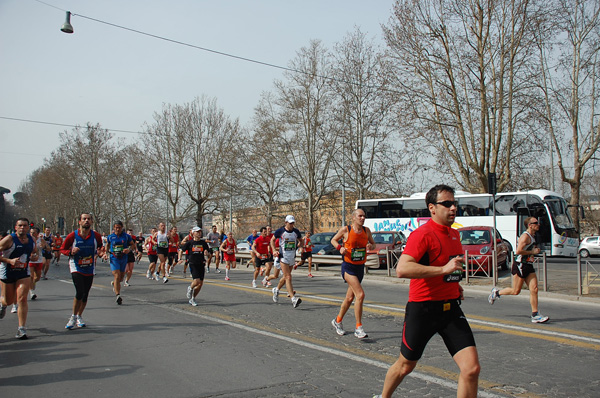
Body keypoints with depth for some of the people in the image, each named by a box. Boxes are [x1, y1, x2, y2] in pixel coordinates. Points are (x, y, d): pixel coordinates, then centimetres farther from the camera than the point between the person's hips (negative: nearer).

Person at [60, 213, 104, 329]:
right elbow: (63, 249, 2)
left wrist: (100, 252, -9)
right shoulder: (73, 236, -9)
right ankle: (73, 317, 2)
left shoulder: (96, 236, -3)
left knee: (85, 296, 9)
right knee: (80, 292, -17)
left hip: (89, 269, 3)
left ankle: (79, 317, 29)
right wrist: (71, 252, -19)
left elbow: (100, 247, 14)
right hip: (76, 268, -3)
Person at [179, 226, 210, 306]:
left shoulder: (203, 243, 7)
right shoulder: (189, 242, 0)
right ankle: (190, 288, 15)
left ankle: (192, 299, 20)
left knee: (200, 283, 2)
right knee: (197, 280, -20)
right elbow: (181, 250, 8)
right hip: (193, 264, -4)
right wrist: (179, 259, -5)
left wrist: (206, 252, -8)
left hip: (201, 264, 4)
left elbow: (208, 251, 15)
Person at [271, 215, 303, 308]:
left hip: (292, 257, 5)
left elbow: (300, 241, 21)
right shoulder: (280, 231, -6)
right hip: (283, 256, -5)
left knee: (286, 277, 16)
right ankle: (293, 299, -20)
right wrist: (274, 250, -5)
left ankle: (276, 290, 42)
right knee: (288, 277, -14)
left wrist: (298, 246, 0)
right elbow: (272, 240, 7)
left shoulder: (296, 231, 4)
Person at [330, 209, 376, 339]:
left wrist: (371, 246, -7)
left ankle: (337, 321, 36)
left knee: (350, 298, 15)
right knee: (360, 294, -20)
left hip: (360, 268, 6)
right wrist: (340, 248, -12)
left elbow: (373, 244, 17)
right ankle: (358, 328, -11)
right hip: (348, 267, -6)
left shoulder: (366, 231, 4)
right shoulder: (345, 230, -8)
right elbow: (333, 240, 7)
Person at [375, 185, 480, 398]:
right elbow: (401, 269, -30)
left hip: (451, 308, 6)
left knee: (472, 368, -7)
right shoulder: (423, 234, -16)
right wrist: (443, 269, -32)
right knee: (405, 366, 13)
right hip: (422, 309, -6)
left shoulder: (454, 234, 10)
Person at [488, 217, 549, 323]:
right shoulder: (525, 236, -15)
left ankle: (535, 315, 0)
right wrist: (532, 252, -17)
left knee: (534, 289, -2)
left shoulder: (532, 236, 16)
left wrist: (535, 250, 15)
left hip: (529, 266, 9)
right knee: (515, 291, -1)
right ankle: (496, 292, 23)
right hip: (520, 266, -9)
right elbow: (518, 251, -26)